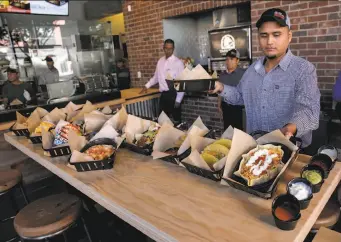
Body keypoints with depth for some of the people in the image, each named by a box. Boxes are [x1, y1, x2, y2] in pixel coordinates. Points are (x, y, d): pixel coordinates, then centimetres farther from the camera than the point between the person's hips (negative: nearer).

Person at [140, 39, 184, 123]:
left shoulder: (178, 62, -9)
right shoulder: (160, 61, 10)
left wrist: (178, 100, -13)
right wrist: (147, 86, 15)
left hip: (173, 94, -5)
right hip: (163, 94, 6)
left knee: (176, 119, 4)